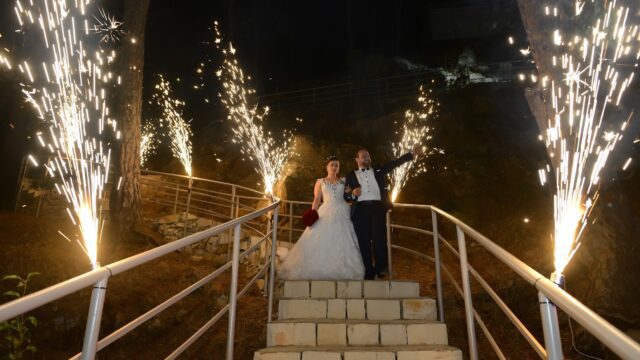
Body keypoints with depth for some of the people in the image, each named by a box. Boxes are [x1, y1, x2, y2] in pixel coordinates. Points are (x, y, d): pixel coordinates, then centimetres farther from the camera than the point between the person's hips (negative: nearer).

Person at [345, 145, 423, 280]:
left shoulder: (378, 170, 20)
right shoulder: (351, 175, 17)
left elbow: (395, 162, 9)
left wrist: (413, 154, -1)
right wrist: (353, 194, -11)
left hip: (377, 206, 0)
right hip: (360, 209, 0)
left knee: (379, 237, -11)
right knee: (363, 241, -2)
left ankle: (382, 267, 0)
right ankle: (368, 273, 3)